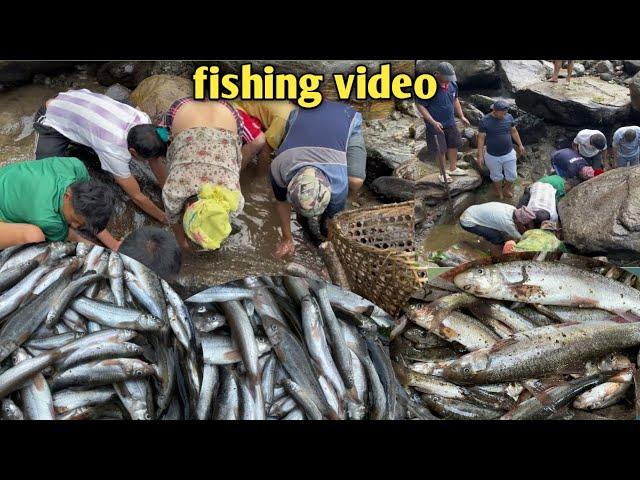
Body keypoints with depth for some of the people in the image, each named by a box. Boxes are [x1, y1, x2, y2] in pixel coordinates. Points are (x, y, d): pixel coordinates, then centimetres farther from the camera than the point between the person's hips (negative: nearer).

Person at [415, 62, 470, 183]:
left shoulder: (452, 84, -3)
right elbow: (420, 105, -20)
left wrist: (462, 116, 8)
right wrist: (433, 122, -26)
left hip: (450, 123, 7)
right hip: (436, 125, -6)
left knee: (454, 145, 18)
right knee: (440, 150, 5)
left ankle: (453, 168, 39)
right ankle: (443, 173, 25)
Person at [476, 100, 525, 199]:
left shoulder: (509, 117, -7)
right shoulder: (485, 121, -17)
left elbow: (514, 132, 8)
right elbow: (481, 138, -12)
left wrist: (520, 145, 14)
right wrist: (480, 155, -11)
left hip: (509, 154, 3)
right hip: (493, 156, -3)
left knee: (512, 176, 14)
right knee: (497, 176, 17)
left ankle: (507, 188, 44)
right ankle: (499, 191, 46)